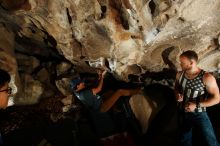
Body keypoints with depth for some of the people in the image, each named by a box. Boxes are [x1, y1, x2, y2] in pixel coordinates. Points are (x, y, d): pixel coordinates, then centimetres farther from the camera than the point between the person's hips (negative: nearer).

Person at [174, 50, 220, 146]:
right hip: (183, 113, 5)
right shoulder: (179, 75, -5)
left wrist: (197, 105, -24)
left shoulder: (206, 77, -20)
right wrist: (177, 95, -9)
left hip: (199, 115, -4)